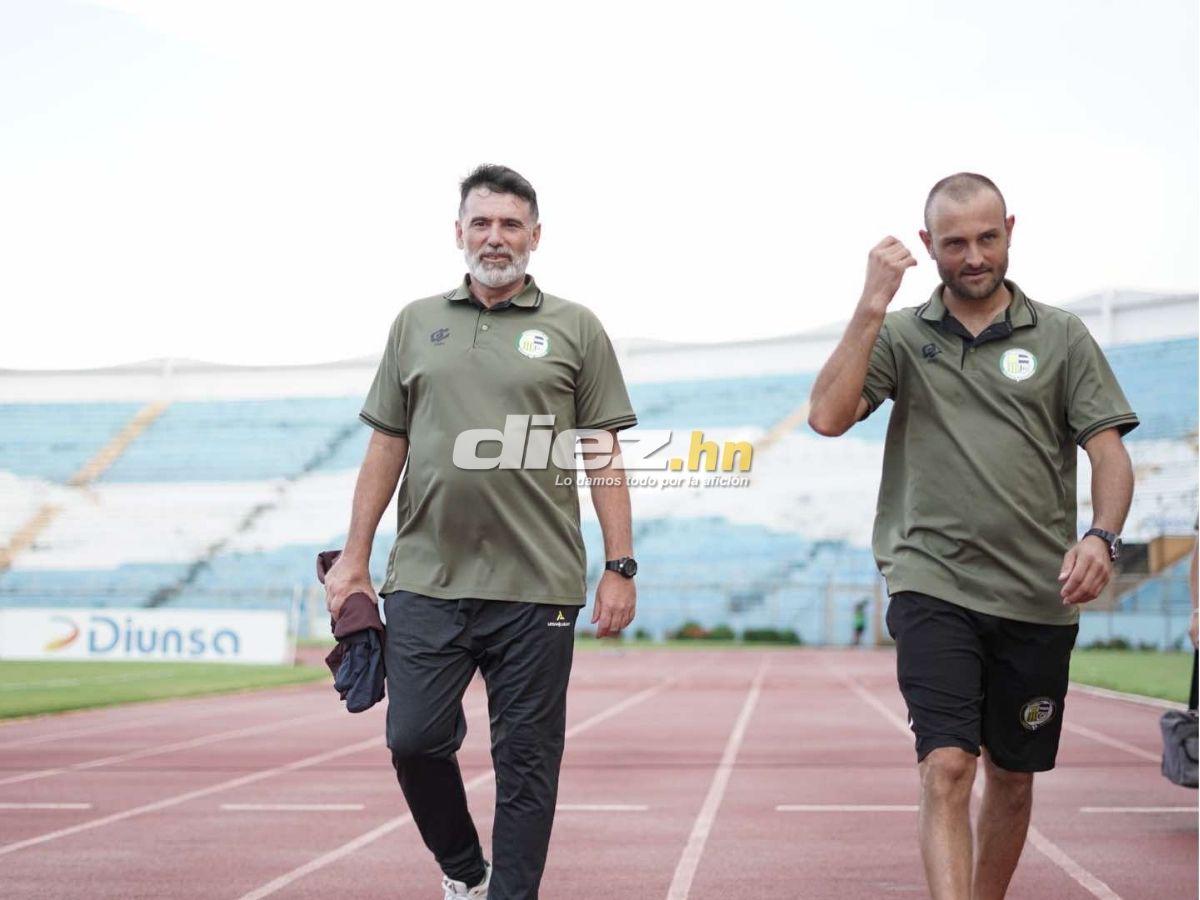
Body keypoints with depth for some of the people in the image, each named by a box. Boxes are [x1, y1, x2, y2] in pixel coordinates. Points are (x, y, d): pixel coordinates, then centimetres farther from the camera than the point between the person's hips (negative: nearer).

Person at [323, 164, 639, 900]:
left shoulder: (574, 329, 6)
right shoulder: (417, 324, 13)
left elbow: (605, 457, 3)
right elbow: (386, 448, 14)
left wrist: (621, 569, -3)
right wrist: (355, 561, 9)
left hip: (536, 586, -2)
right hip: (425, 582, 2)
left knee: (526, 761, 2)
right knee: (415, 740, 0)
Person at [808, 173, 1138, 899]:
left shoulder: (1061, 337, 6)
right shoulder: (902, 336, 6)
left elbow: (1109, 453, 2)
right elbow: (828, 417, -7)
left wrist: (1102, 537, -17)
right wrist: (871, 309, -11)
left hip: (1038, 596, 2)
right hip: (933, 586, -2)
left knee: (1013, 777, 13)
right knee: (947, 766, -16)